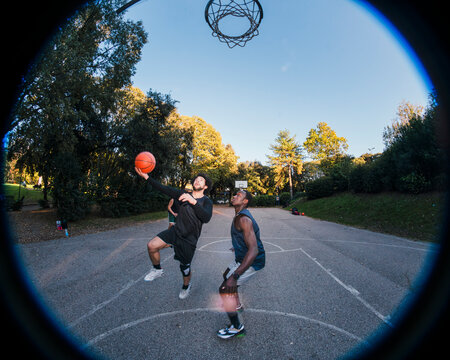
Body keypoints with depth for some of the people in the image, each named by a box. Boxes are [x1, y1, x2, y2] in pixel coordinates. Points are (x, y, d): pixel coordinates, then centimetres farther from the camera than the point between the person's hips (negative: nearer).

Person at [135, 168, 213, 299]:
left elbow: (206, 218, -33)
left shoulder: (206, 201, -12)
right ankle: (157, 270, 15)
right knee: (151, 246, -14)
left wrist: (193, 201, -45)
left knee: (185, 267, 11)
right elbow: (164, 189, -7)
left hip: (189, 239, -3)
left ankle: (186, 286, 45)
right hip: (175, 231, 3)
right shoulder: (183, 194, -1)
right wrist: (146, 177, -16)